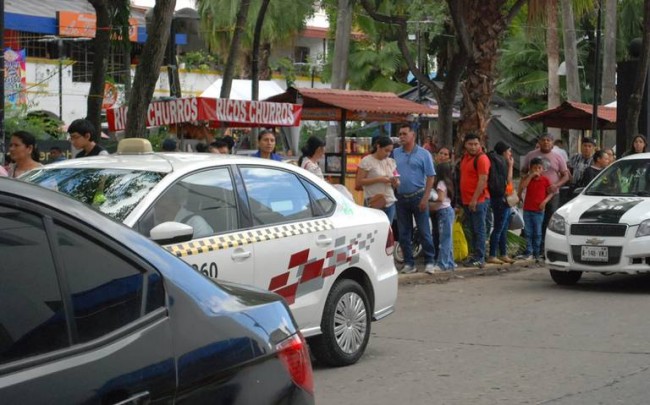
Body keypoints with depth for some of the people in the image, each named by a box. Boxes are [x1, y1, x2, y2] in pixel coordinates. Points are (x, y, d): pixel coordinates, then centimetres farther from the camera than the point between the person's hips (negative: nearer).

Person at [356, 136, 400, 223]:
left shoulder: (391, 162, 14)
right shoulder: (367, 161, -3)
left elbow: (396, 183, 20)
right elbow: (359, 182, -9)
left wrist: (395, 182, -5)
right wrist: (378, 179, -17)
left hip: (390, 203, 6)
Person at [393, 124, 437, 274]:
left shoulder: (423, 154, -2)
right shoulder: (395, 153, 7)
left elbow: (431, 176, -4)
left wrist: (425, 198, -11)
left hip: (418, 196, -3)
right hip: (401, 198, 3)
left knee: (424, 231, -1)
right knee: (404, 233, 6)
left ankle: (429, 262, 7)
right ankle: (408, 263, 13)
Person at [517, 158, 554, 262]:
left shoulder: (545, 180, 1)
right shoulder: (528, 178, 5)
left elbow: (550, 193, 5)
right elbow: (521, 187, -12)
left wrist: (545, 201, -12)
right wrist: (530, 176, -13)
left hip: (539, 210, -2)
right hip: (527, 209, 2)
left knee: (537, 233, 3)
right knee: (528, 232, 2)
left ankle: (536, 253, 10)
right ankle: (528, 252, 6)